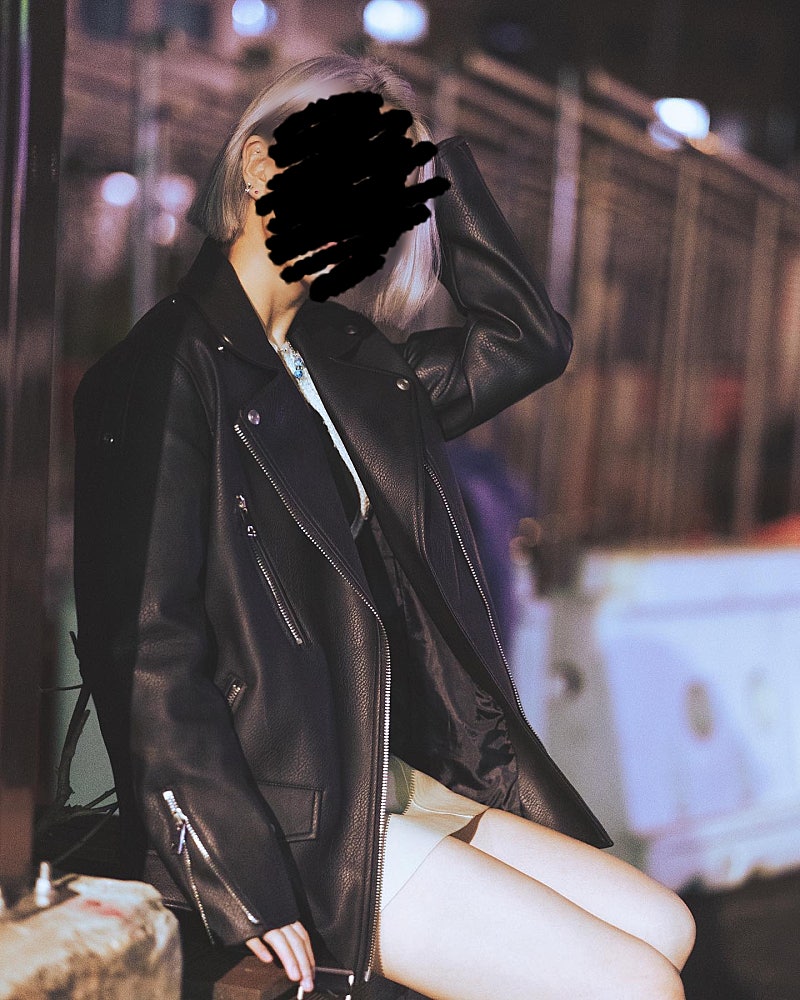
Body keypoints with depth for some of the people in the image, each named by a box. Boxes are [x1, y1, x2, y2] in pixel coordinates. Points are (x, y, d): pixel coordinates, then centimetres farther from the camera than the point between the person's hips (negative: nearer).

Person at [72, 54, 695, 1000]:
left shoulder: (348, 363, 12)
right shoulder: (166, 373, -11)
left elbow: (528, 340, 15)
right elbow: (145, 648, -16)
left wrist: (436, 157, 9)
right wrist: (246, 882, -21)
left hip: (397, 781, 8)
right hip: (290, 817, -8)